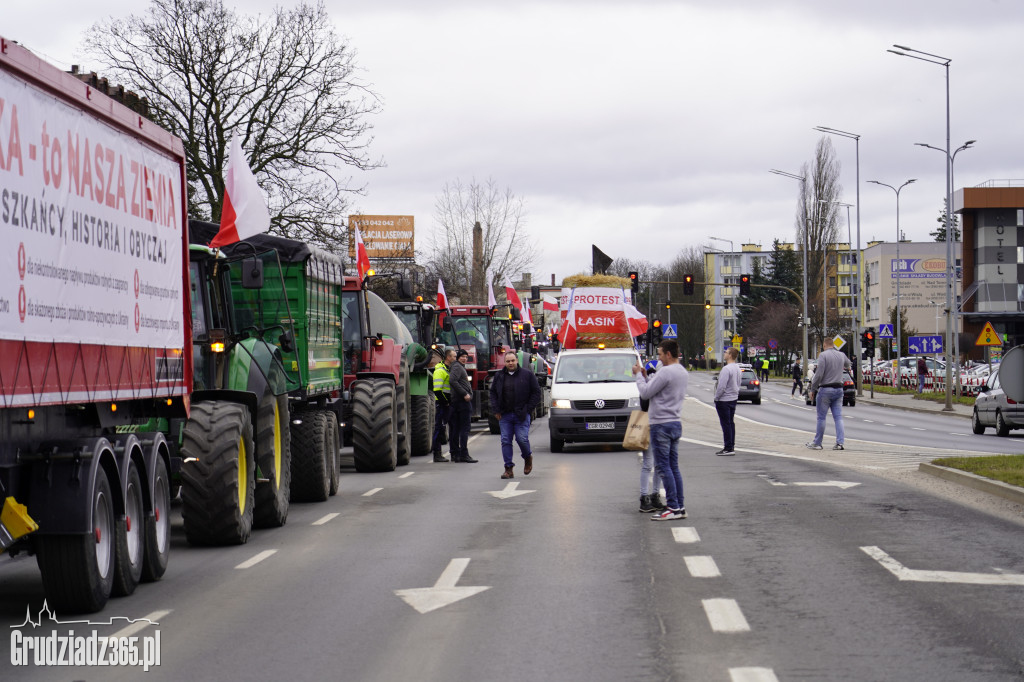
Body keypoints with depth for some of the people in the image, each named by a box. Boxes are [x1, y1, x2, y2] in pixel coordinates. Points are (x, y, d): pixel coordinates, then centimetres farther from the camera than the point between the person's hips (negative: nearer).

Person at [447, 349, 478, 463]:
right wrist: (464, 394, -24)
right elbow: (452, 381, -24)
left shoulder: (461, 367, 22)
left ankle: (455, 454, 13)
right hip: (463, 402, -10)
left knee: (455, 429, 10)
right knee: (464, 429, -10)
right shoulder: (457, 367, -9)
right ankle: (463, 454, -13)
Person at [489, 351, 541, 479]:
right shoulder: (499, 377, 10)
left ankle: (528, 457, 21)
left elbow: (536, 392, 3)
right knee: (505, 441, -2)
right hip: (504, 416, 3)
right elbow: (493, 393, 17)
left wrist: (527, 410, -3)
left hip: (521, 415, -3)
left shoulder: (527, 375, 1)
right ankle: (509, 468, 3)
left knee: (522, 439, -10)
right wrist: (496, 410, 5)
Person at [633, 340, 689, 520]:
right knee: (673, 467, 12)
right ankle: (679, 506, 12)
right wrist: (645, 377, 16)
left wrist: (639, 375, 1)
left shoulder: (666, 372, -17)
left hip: (662, 424, -9)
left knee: (664, 467, -6)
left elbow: (645, 393, -12)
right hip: (676, 423, 9)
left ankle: (673, 507, -8)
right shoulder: (683, 373, 13)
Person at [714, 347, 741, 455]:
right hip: (734, 399, 9)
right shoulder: (737, 368, 9)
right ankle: (731, 446, 19)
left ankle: (728, 448, -5)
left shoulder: (727, 369, -22)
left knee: (726, 424, -5)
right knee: (731, 423, 14)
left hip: (724, 401, -9)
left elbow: (722, 386, -23)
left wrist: (716, 398, -11)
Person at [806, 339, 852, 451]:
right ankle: (840, 442, -3)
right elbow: (847, 364, 32)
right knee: (838, 417, 4)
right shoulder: (841, 355, 8)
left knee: (821, 417, 1)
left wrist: (812, 389, -6)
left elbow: (819, 374, -15)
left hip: (826, 389, -5)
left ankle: (817, 443, 7)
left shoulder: (823, 355, -10)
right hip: (839, 389, 5)